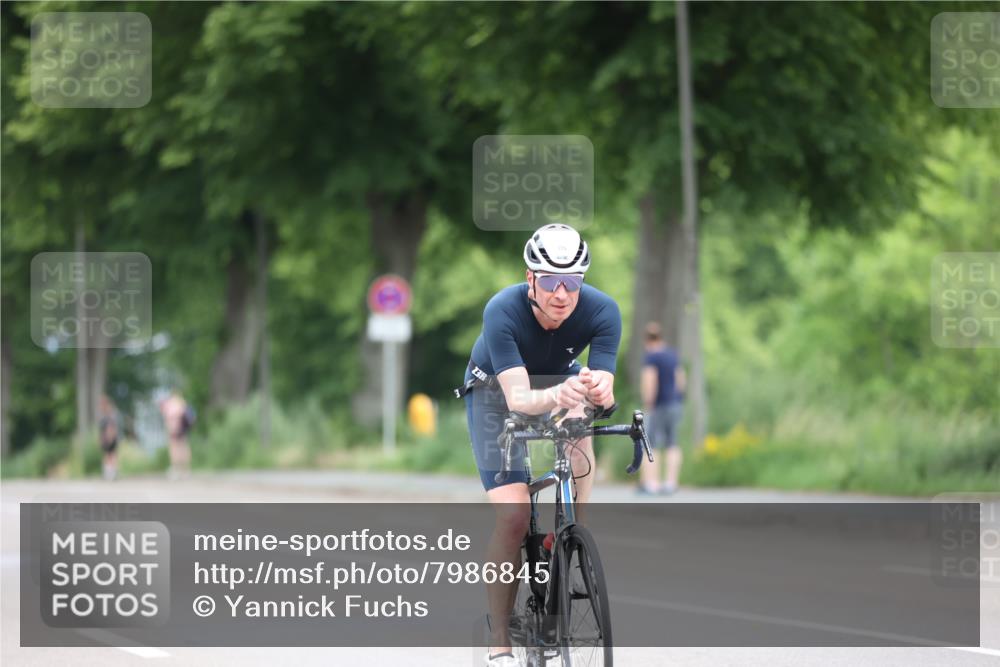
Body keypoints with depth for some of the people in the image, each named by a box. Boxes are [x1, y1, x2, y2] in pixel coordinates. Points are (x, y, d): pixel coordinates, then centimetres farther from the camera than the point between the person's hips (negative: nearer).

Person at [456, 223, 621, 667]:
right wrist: (557, 396, -65)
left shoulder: (602, 311, -29)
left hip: (560, 382, 4)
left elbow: (604, 393, -35)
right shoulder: (503, 311, -36)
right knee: (513, 515, -16)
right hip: (496, 392, -4)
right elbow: (518, 399, -44)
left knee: (581, 459, -29)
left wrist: (599, 389, -58)